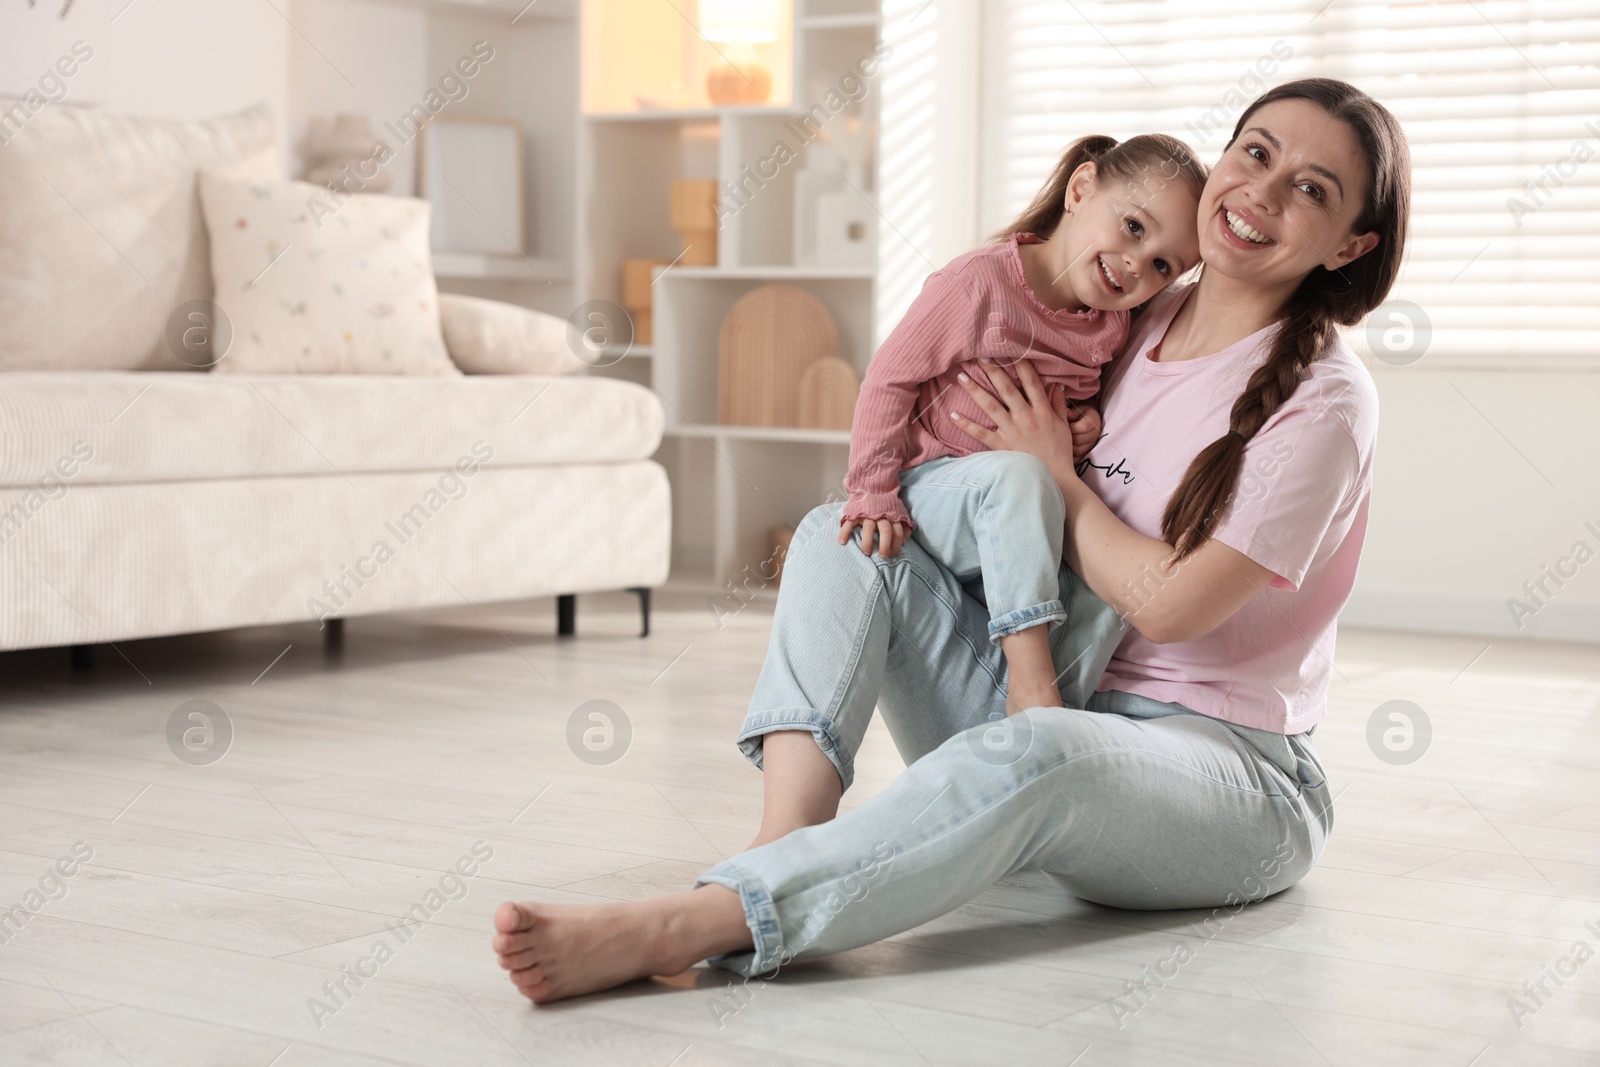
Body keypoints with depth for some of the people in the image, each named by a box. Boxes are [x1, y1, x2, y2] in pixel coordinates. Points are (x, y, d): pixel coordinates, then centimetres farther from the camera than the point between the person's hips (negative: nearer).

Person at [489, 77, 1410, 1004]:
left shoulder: (1321, 404, -11)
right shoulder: (1143, 324, 10)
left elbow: (1168, 603, -15)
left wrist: (1054, 476, -2)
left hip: (1227, 763, -7)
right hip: (1049, 700, 7)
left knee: (1034, 752, -41)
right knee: (843, 538, -9)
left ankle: (679, 927, -49)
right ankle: (784, 846, -32)